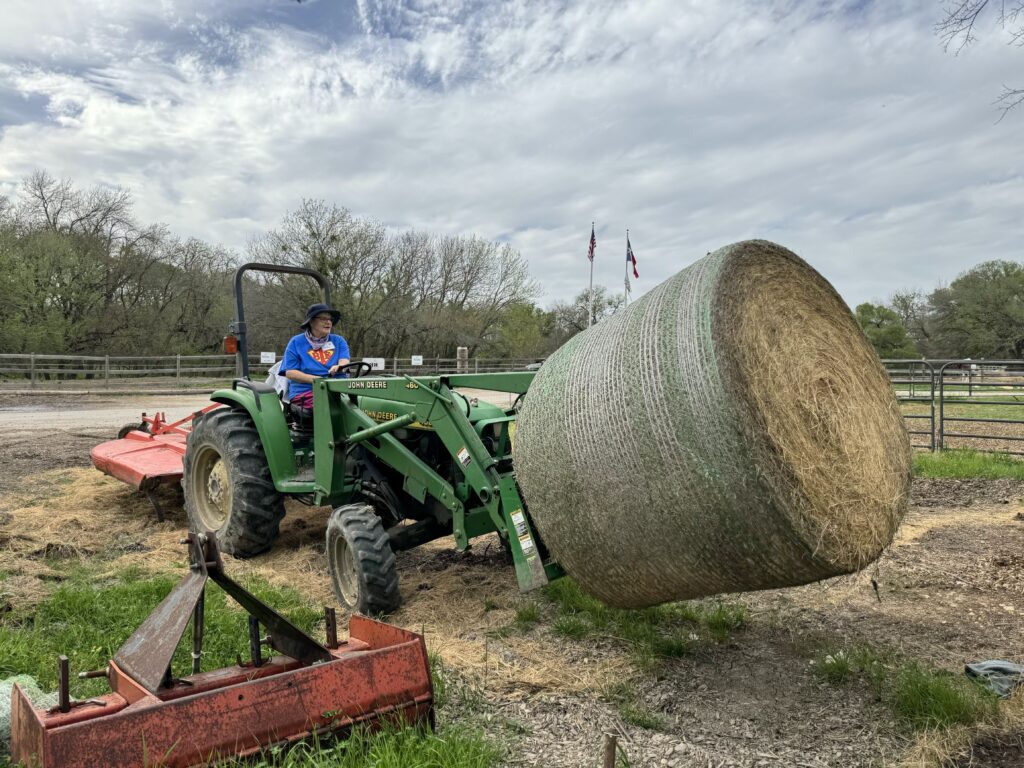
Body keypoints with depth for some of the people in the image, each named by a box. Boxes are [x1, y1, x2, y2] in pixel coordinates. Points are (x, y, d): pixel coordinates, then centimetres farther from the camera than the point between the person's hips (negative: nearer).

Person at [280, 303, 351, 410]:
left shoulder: (338, 341, 17)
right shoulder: (296, 342, 9)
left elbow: (344, 361, 1)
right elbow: (290, 372, 1)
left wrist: (339, 367, -26)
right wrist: (316, 380, -15)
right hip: (304, 392, -2)